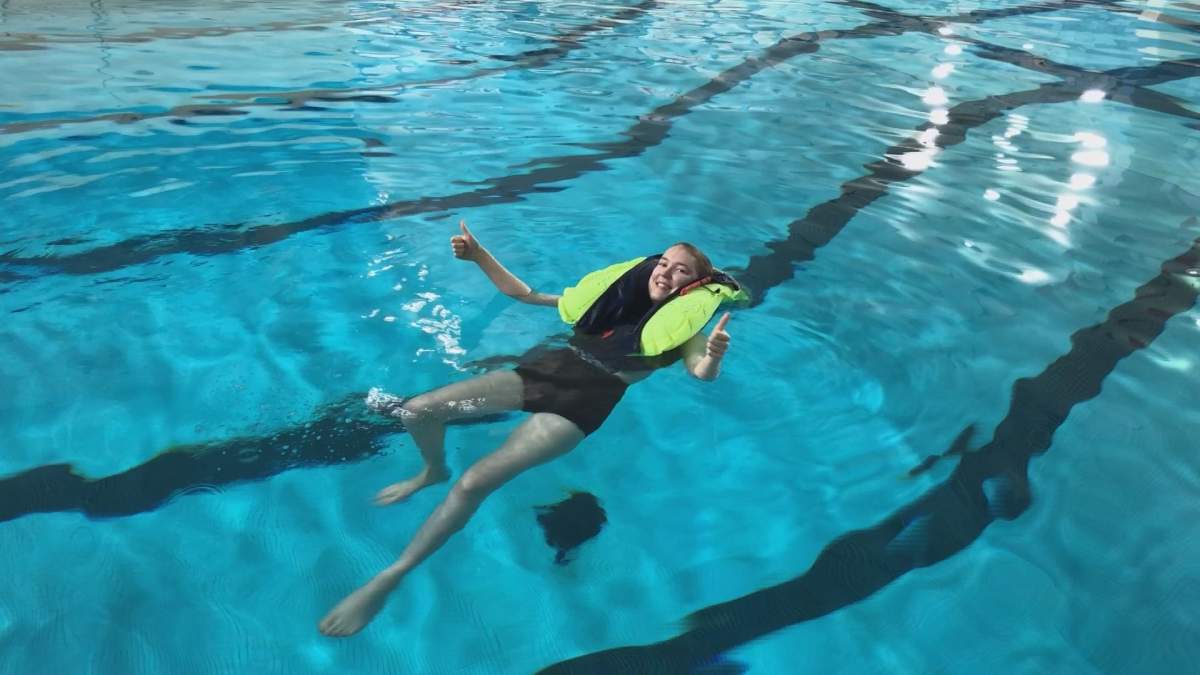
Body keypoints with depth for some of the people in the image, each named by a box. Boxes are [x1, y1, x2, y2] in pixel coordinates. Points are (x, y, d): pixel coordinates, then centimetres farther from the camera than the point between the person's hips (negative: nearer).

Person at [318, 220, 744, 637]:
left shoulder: (683, 323, 8)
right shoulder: (613, 295, 19)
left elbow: (702, 373, -14)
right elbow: (524, 295, 22)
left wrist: (714, 355, -39)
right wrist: (479, 256, 13)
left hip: (589, 396, -5)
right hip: (549, 367, 6)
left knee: (475, 482, -22)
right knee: (418, 410, -6)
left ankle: (388, 578, -8)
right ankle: (434, 471, 30)